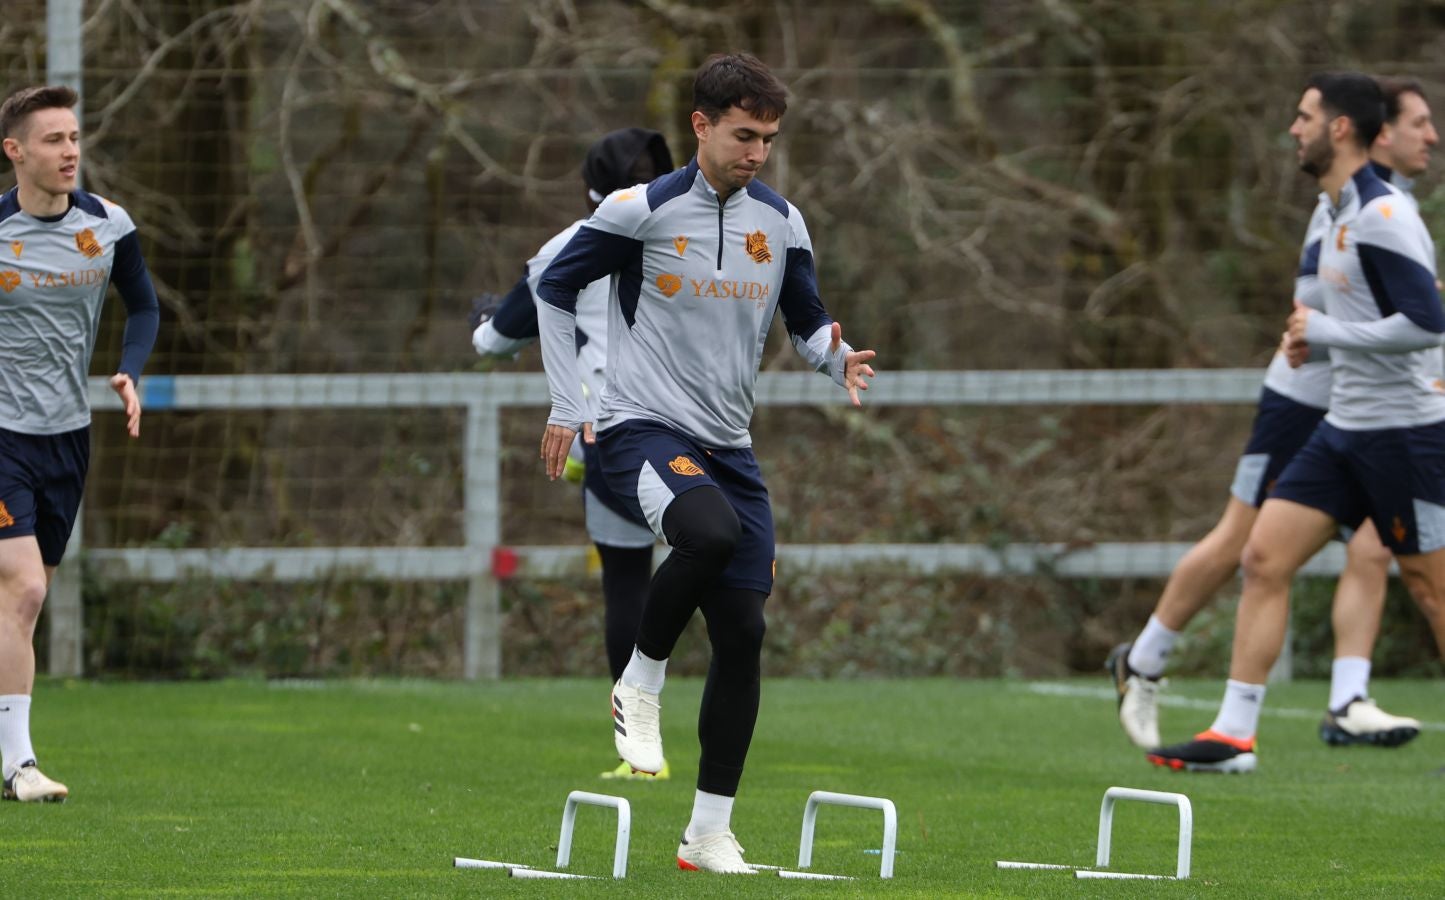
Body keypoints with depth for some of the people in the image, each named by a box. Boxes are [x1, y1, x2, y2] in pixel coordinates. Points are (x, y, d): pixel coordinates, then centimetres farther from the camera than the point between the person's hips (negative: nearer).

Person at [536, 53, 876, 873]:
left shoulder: (781, 223, 6)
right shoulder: (640, 211, -8)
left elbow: (809, 322, 16)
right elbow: (556, 290, 4)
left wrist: (837, 359, -8)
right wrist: (566, 406, 1)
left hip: (729, 445, 5)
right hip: (642, 428, -5)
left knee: (743, 632, -1)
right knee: (711, 531, -37)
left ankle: (711, 830, 7)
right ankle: (642, 683, -12)